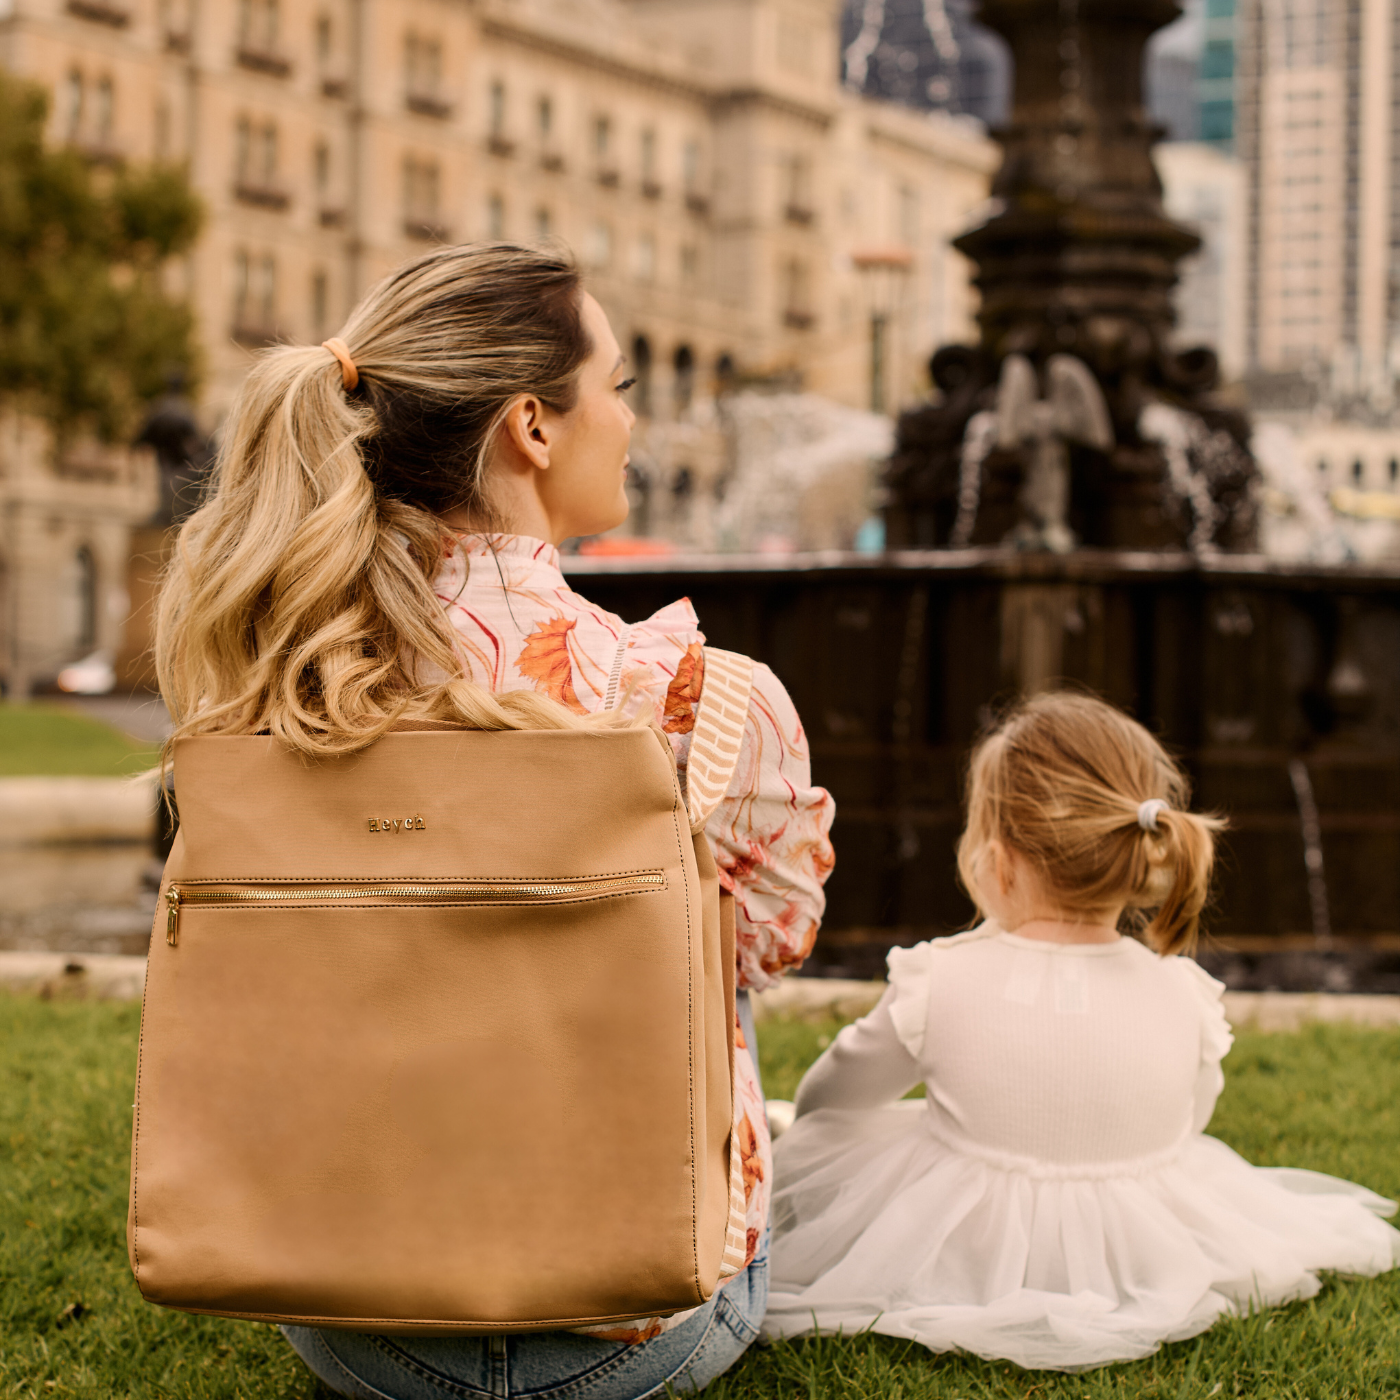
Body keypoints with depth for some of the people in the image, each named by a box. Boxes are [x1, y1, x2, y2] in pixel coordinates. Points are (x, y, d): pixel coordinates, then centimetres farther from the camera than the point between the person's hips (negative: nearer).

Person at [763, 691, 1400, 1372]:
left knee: (814, 1142, 25)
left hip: (966, 1259, -2)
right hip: (1144, 1259, 2)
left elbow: (828, 1096, -1)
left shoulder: (938, 982, -20)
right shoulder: (1183, 996, -14)